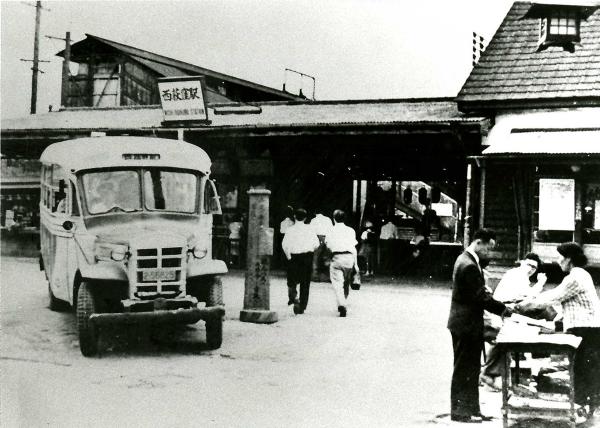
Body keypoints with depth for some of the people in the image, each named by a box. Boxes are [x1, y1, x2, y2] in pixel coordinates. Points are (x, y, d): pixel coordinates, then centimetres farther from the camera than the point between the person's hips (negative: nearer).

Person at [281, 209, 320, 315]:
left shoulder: (290, 230, -1)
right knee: (305, 283, 8)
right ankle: (302, 307, 9)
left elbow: (284, 244, -10)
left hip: (294, 257, -1)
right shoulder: (310, 229, 2)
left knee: (292, 280, 11)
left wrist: (288, 256, 1)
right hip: (307, 257, 1)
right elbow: (316, 244, -2)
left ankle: (292, 296, -19)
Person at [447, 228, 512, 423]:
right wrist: (503, 310, -13)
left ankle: (472, 410, 23)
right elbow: (480, 297, -22)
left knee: (471, 370, 15)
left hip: (465, 323, 10)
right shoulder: (469, 265, -22)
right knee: (464, 369, 0)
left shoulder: (466, 259, 11)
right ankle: (460, 412, 9)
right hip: (466, 324, -10)